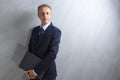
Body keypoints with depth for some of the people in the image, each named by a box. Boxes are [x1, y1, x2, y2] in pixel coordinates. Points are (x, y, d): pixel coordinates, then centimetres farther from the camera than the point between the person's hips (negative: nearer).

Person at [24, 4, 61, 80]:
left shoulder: (56, 31, -14)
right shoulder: (34, 30, 4)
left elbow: (52, 54, -21)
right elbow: (30, 49, 7)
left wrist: (36, 70, -21)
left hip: (47, 72, -4)